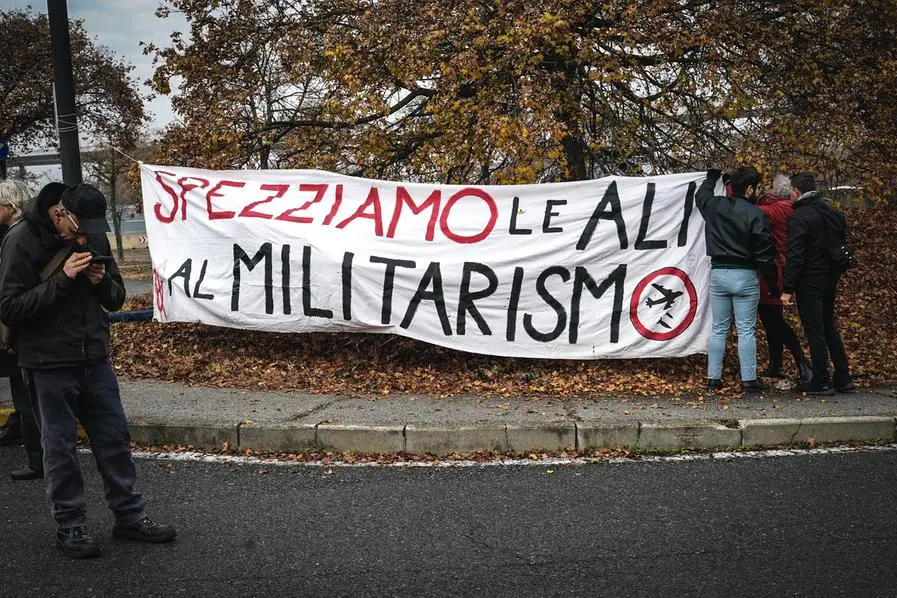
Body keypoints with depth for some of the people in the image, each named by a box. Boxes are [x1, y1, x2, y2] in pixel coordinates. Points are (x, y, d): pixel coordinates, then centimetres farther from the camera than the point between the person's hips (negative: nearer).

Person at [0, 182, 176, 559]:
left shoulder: (93, 236, 5)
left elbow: (116, 299, 12)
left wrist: (103, 281, -11)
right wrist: (62, 279, -23)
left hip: (95, 360, 5)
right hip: (50, 366, -5)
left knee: (115, 440, 10)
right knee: (60, 447, 5)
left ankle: (130, 517, 22)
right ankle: (70, 527, 19)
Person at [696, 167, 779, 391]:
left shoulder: (713, 206, 0)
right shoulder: (755, 214, -11)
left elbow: (701, 194, 27)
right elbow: (764, 255, -10)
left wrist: (713, 175, 43)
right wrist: (773, 284, -1)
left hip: (718, 273, 4)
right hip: (745, 276, -4)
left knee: (718, 329, 10)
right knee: (746, 330, 3)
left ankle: (713, 377, 11)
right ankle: (749, 379, 5)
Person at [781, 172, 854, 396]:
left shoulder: (799, 217, -15)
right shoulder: (835, 214, 10)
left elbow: (795, 256, -20)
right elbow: (843, 249, 16)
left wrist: (788, 289, -18)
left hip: (809, 283, -8)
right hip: (830, 281, 8)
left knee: (814, 331, -1)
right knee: (830, 327, 18)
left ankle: (821, 382, 4)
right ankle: (843, 379, 21)